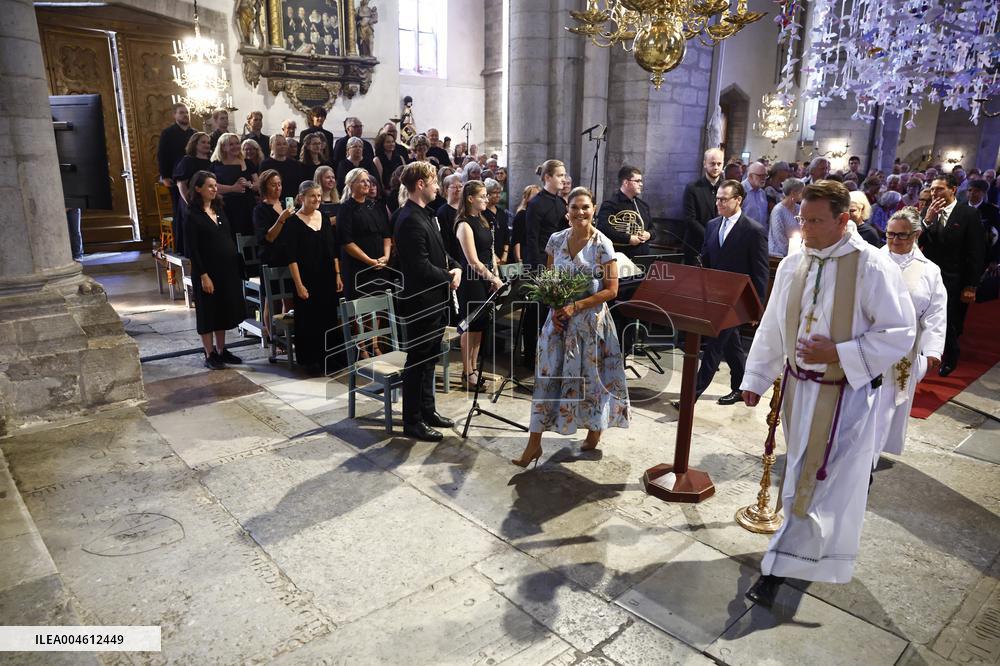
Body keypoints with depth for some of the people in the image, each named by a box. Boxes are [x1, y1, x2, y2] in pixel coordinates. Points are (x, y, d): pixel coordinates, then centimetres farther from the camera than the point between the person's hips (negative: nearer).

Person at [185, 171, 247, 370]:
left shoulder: (219, 209, 10)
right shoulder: (192, 216, -10)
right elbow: (192, 249, -13)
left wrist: (236, 262, 8)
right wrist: (203, 275, -18)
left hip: (227, 269, 7)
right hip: (207, 271, -7)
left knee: (224, 311, 14)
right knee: (208, 313, 4)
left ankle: (221, 350, 26)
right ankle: (210, 355, 14)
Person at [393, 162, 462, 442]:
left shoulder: (424, 214, 12)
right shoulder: (410, 220, -20)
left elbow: (438, 252, 19)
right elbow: (421, 267, -25)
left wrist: (455, 267, 1)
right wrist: (449, 279, -11)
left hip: (435, 301, 10)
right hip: (421, 302, -10)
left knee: (429, 359, 18)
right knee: (417, 361, 1)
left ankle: (427, 410, 32)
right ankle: (413, 421, 12)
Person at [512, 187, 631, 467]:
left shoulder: (603, 244, -8)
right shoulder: (556, 240, 2)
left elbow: (611, 290, -9)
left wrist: (576, 306, -17)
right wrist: (555, 308, -7)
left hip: (591, 319, -3)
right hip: (559, 317, 3)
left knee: (590, 375, 8)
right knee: (548, 375, 0)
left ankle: (595, 428, 34)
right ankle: (534, 443, 6)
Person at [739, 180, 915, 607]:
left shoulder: (872, 267, -14)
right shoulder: (791, 266, 3)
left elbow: (899, 333, -12)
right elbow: (771, 328, 9)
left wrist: (838, 354, -21)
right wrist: (755, 378, 9)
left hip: (846, 394, -5)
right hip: (799, 387, 5)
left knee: (821, 482, 0)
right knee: (804, 474, 17)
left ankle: (780, 566, 8)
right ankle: (811, 551, 36)